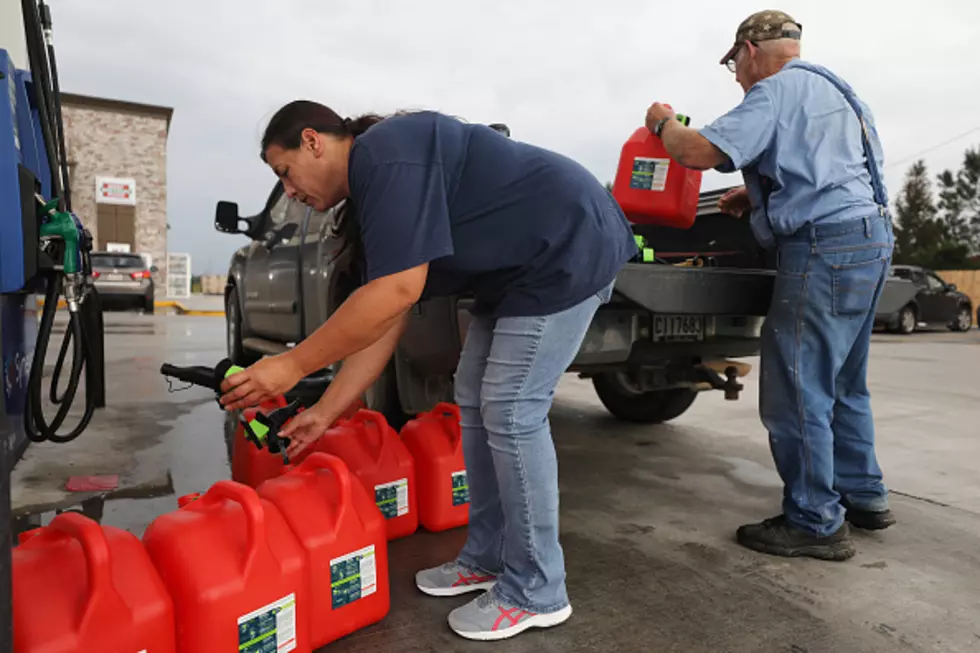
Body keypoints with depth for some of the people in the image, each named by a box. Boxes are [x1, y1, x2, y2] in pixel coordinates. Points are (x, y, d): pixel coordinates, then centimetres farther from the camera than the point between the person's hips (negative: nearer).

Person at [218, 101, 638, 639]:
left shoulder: (385, 154, -18)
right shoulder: (371, 197, 12)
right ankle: (486, 560, 22)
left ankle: (536, 594, 5)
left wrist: (292, 365, -21)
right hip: (515, 269, 10)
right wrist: (324, 412, 9)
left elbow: (397, 291, -28)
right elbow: (384, 320, 9)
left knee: (511, 410, -12)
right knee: (475, 401, 9)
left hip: (569, 247, -10)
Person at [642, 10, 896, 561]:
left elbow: (698, 152, -17)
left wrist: (663, 124, 3)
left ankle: (817, 523, 5)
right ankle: (863, 496, 29)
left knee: (796, 391, -4)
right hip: (867, 236, 10)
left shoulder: (778, 89, -7)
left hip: (826, 246, -10)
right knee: (842, 384, 18)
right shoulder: (827, 86, 24)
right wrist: (758, 196, 24)